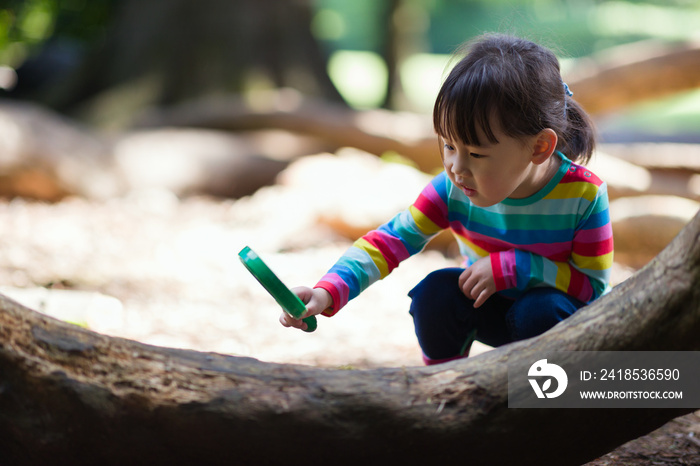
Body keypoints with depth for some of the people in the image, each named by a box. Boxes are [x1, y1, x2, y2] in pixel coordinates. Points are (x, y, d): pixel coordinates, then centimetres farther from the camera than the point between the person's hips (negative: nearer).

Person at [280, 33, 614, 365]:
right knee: (436, 291, -24)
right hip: (492, 308, 3)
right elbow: (392, 239, -22)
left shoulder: (583, 195, -27)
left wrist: (514, 267, -31)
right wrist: (328, 292, -37)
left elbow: (594, 285, -20)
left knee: (540, 311, -34)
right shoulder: (452, 189, -20)